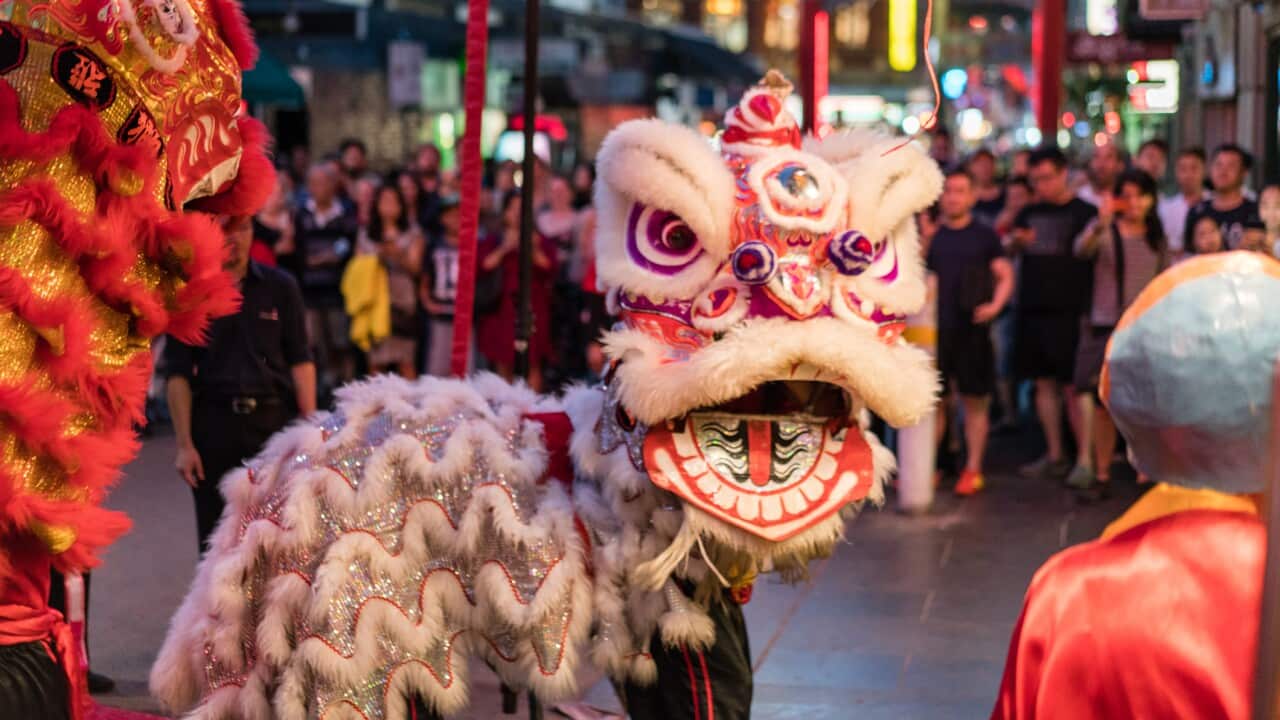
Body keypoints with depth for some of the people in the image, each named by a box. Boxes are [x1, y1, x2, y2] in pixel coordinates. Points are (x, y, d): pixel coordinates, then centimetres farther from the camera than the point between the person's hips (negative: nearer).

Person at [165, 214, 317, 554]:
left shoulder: (279, 287, 6)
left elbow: (300, 361, 5)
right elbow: (178, 373, 2)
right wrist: (184, 444, -4)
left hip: (275, 417, 0)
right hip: (215, 422, 0)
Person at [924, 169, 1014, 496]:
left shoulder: (984, 236, 4)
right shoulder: (931, 234, 9)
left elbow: (1005, 275, 2)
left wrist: (995, 305, -13)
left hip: (972, 329, -2)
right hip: (935, 328, 2)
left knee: (974, 401, 2)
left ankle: (973, 469, 9)